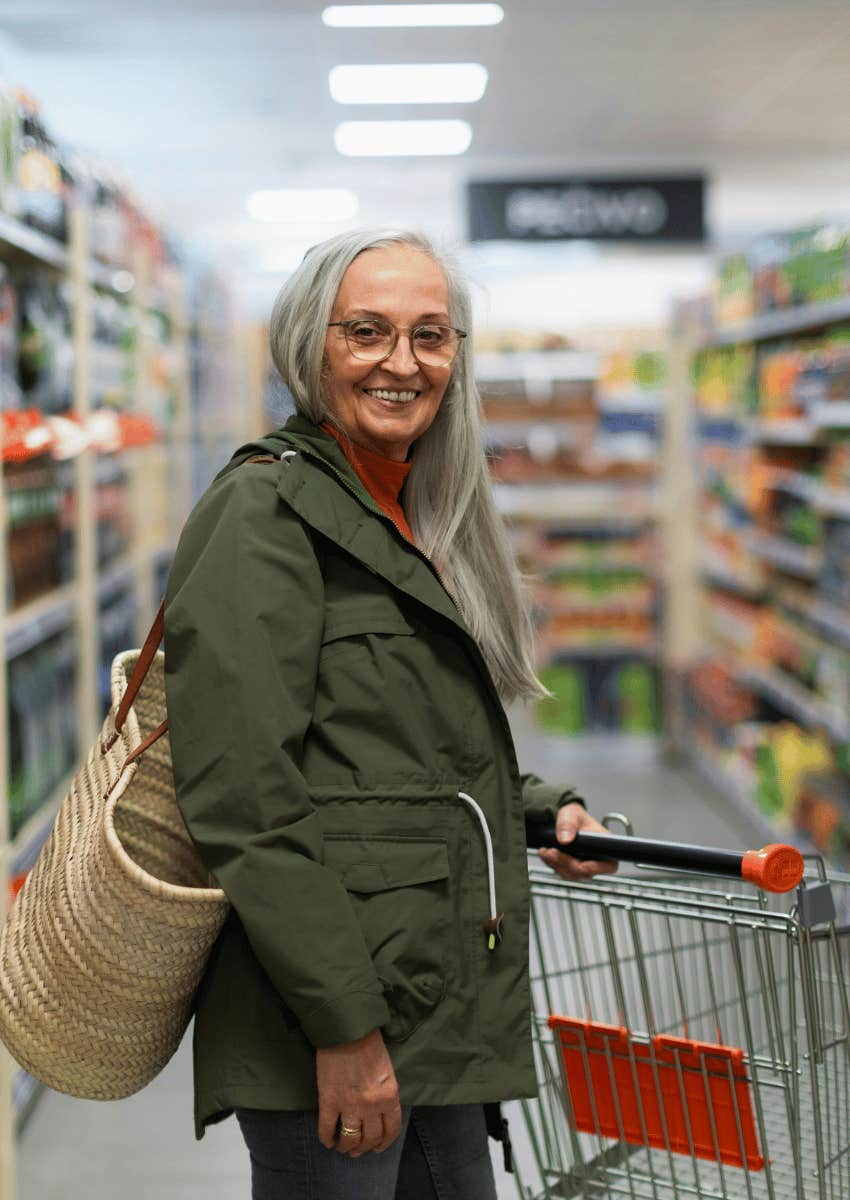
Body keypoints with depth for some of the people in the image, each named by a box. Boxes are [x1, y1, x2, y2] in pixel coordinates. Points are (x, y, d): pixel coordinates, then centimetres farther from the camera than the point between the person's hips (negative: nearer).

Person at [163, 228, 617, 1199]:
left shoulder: (420, 517, 16)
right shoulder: (264, 510, -11)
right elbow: (243, 797, -19)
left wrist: (536, 810, 13)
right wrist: (343, 1027, -21)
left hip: (445, 1014, 9)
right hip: (327, 1027, -9)